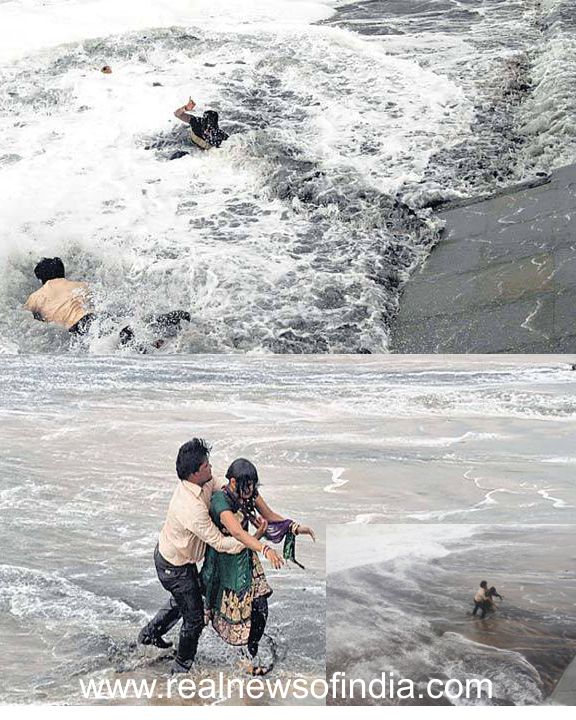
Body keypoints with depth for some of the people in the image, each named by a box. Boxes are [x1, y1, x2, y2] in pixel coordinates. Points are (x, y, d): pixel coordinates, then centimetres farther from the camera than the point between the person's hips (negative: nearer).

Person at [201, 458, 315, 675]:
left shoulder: (249, 493, -10)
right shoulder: (220, 501, -31)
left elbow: (270, 516, 1)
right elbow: (238, 533, -45)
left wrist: (296, 528, -13)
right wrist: (265, 549, -58)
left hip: (245, 555, 6)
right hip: (225, 558, -6)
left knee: (259, 609, 1)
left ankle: (253, 655, 21)